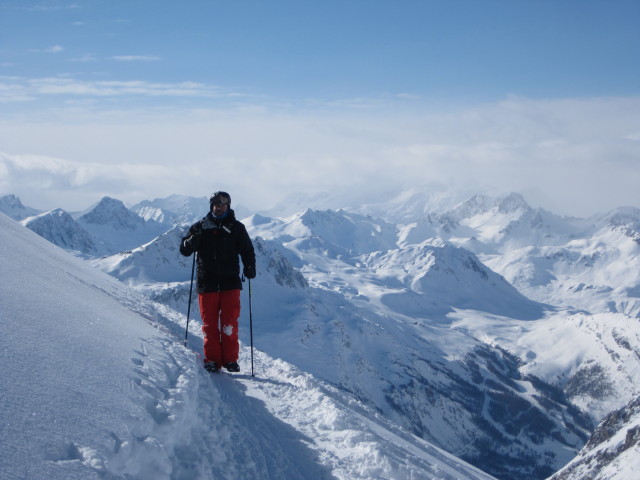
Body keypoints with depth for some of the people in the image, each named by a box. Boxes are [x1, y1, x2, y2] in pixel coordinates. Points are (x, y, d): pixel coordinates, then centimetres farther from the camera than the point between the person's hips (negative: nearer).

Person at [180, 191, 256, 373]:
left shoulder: (237, 228, 9)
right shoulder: (201, 227, 8)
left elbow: (247, 251, 12)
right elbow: (184, 250, 6)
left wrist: (249, 268, -8)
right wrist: (194, 239, -16)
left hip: (230, 282, -1)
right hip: (207, 283, 1)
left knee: (229, 323, -4)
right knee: (209, 323, 1)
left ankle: (230, 359, 2)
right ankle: (212, 359, 7)